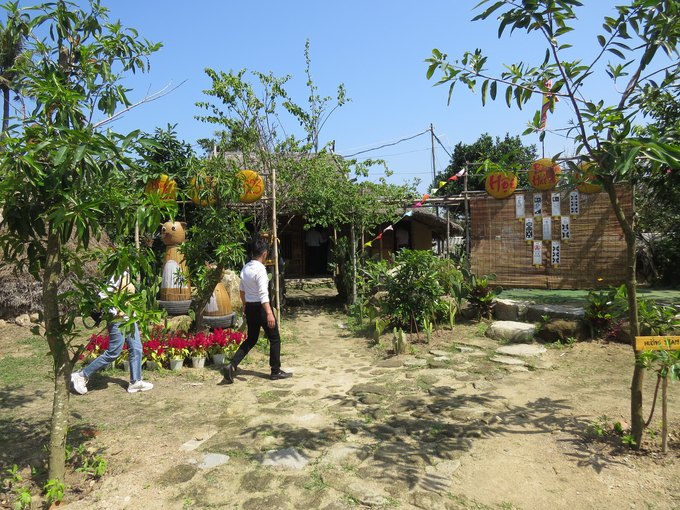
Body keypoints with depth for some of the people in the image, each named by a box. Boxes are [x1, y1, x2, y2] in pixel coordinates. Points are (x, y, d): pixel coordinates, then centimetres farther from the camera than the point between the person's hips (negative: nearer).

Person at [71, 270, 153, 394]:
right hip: (118, 320, -10)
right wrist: (114, 312, -20)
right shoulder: (119, 275, -17)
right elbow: (102, 296, -23)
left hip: (129, 319, 10)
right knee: (113, 353, -2)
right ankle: (81, 376, 12)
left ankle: (135, 382, 13)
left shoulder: (125, 274, 13)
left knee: (136, 349, 8)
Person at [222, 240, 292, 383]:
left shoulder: (245, 268, 6)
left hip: (249, 308, 8)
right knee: (274, 338, 8)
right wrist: (269, 313, -30)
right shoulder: (260, 270, -19)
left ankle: (232, 366, 6)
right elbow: (263, 294, -27)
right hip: (260, 307, -8)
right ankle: (276, 371, 15)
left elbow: (241, 289, 18)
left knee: (251, 339, 18)